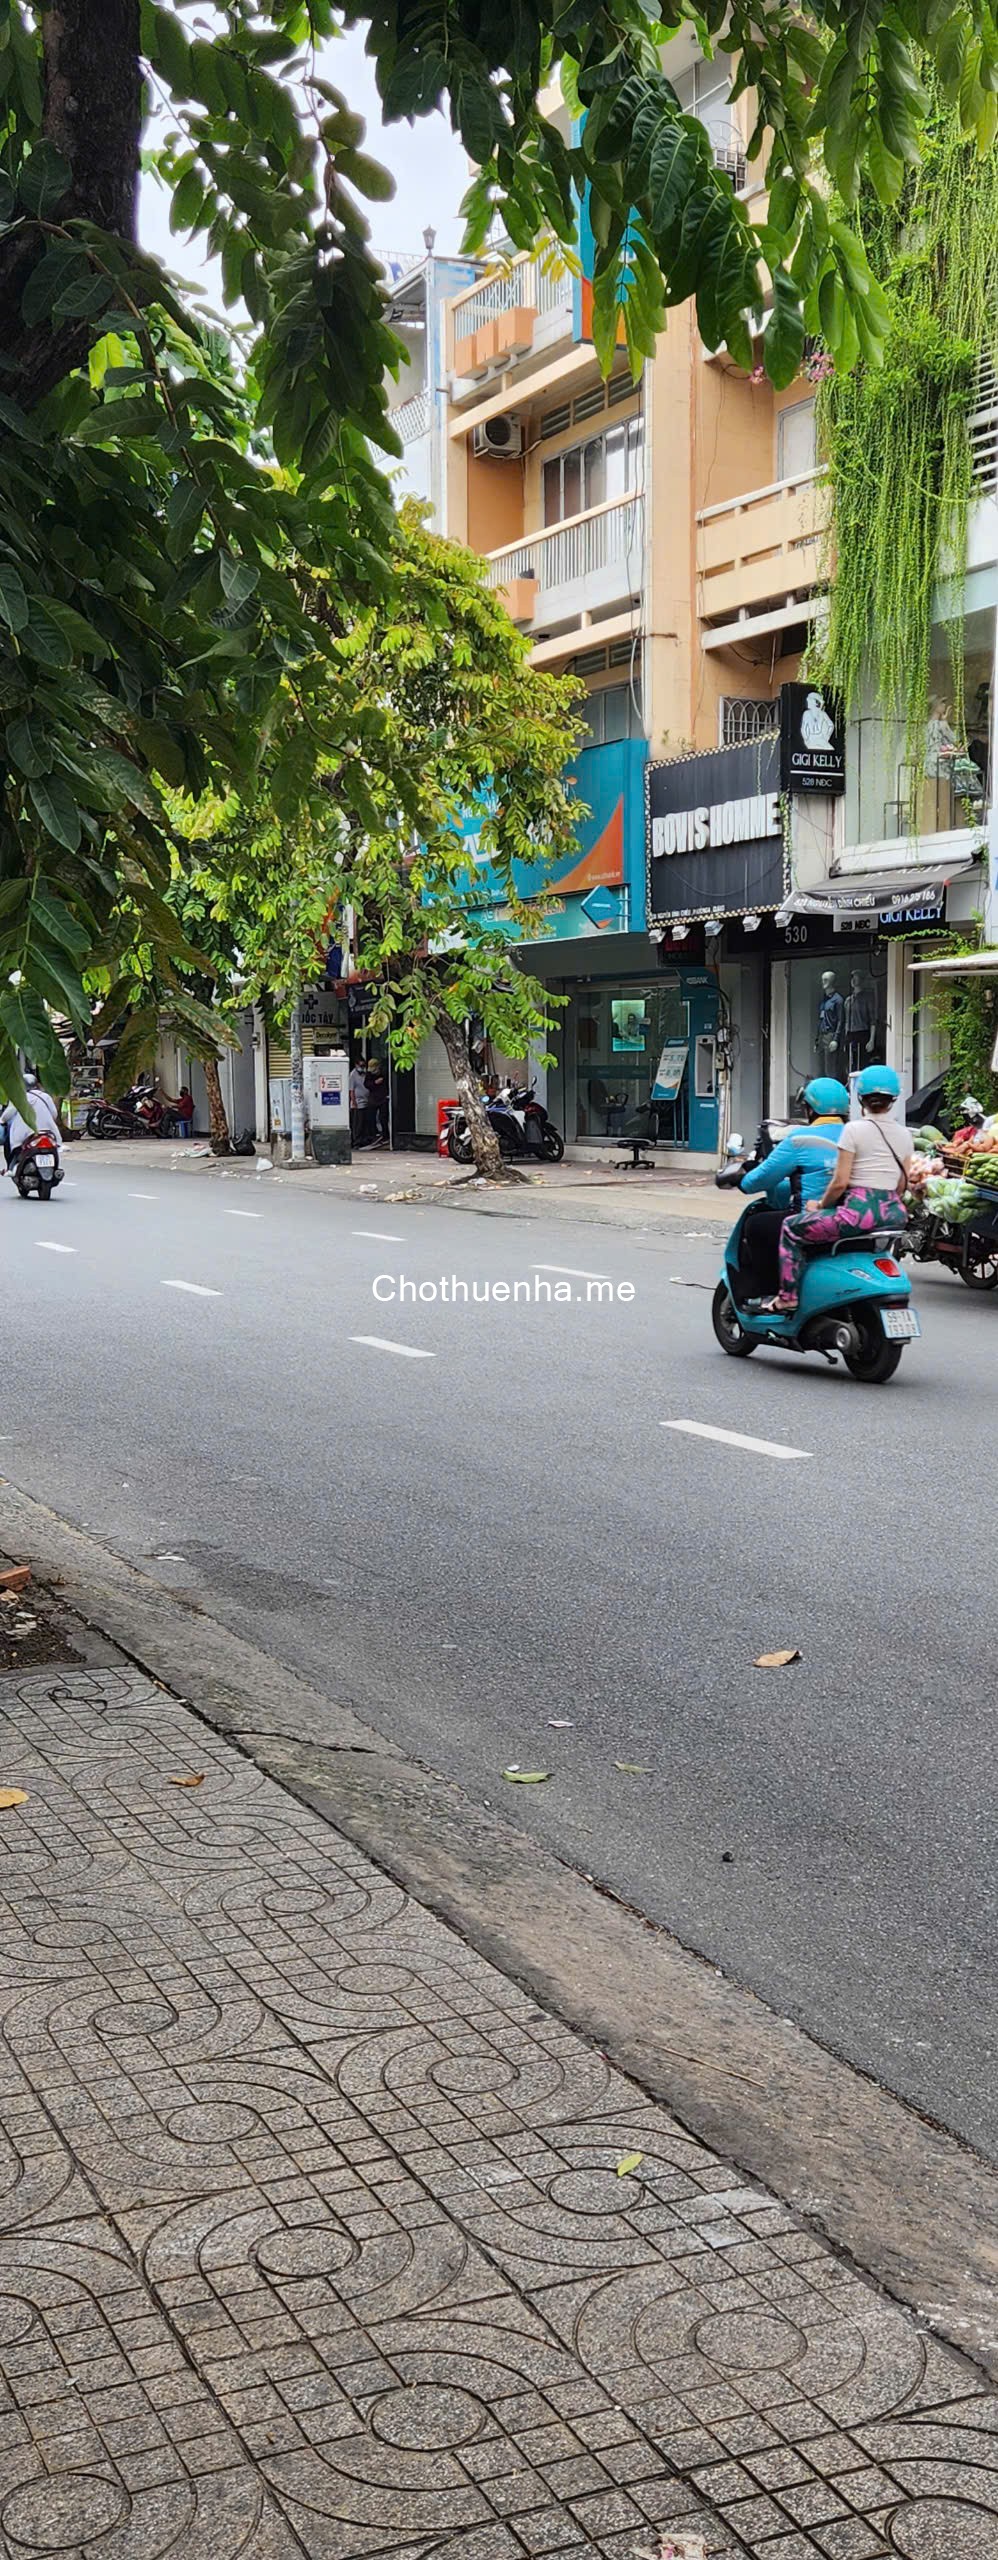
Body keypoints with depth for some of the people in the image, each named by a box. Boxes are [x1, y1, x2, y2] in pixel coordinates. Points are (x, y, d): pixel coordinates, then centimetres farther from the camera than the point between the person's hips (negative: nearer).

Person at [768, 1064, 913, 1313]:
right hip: (894, 1212, 7)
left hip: (860, 1209, -7)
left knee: (792, 1228, 9)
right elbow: (902, 1185, 14)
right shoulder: (904, 1134, 9)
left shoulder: (854, 1129, -8)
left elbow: (840, 1182, -11)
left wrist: (821, 1205, 5)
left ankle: (788, 1297, 4)